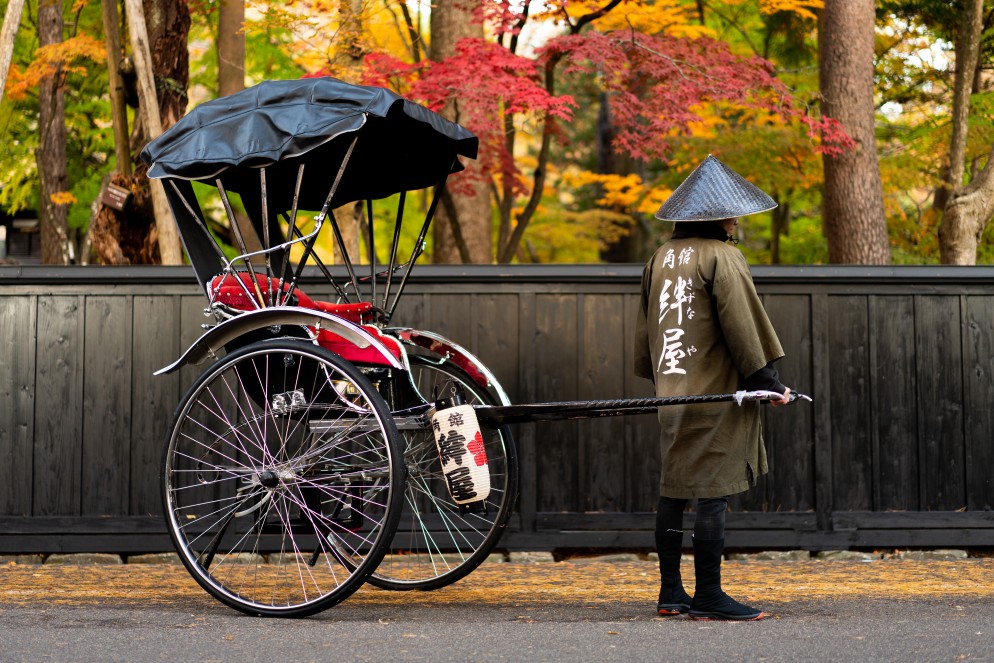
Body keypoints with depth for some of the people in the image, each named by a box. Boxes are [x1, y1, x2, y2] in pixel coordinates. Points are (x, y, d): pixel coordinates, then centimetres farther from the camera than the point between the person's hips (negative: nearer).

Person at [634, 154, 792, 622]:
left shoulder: (660, 258, 13)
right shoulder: (722, 257, -10)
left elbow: (645, 328, 20)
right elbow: (742, 325, -13)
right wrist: (768, 380, -7)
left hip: (671, 394, 8)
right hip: (715, 394, -8)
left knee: (673, 490, 11)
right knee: (712, 493, -5)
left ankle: (670, 592, 16)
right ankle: (708, 597, -3)